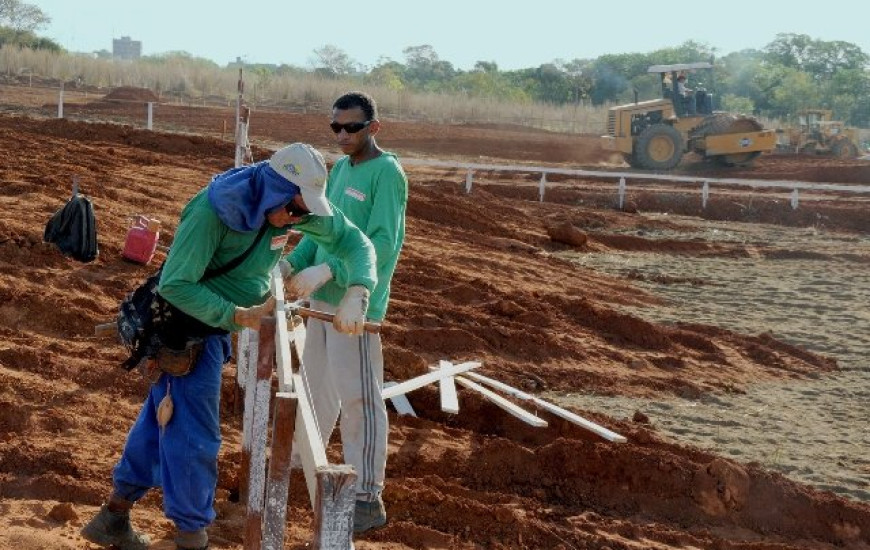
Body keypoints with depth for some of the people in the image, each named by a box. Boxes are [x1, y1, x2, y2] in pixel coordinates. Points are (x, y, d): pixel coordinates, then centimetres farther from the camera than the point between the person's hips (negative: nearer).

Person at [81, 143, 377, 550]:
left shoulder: (296, 204, -12)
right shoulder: (212, 210, -31)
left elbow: (353, 242, -6)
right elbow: (174, 285, -30)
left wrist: (356, 295, -24)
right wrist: (240, 316, -29)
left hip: (217, 324, 8)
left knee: (163, 417, 17)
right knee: (193, 434, -5)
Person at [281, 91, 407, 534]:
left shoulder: (387, 173, -13)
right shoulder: (339, 169, 13)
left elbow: (383, 243, -20)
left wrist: (326, 271, -29)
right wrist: (292, 263, -1)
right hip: (323, 297, 8)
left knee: (358, 396, -5)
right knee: (316, 380, 21)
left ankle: (367, 499, 0)